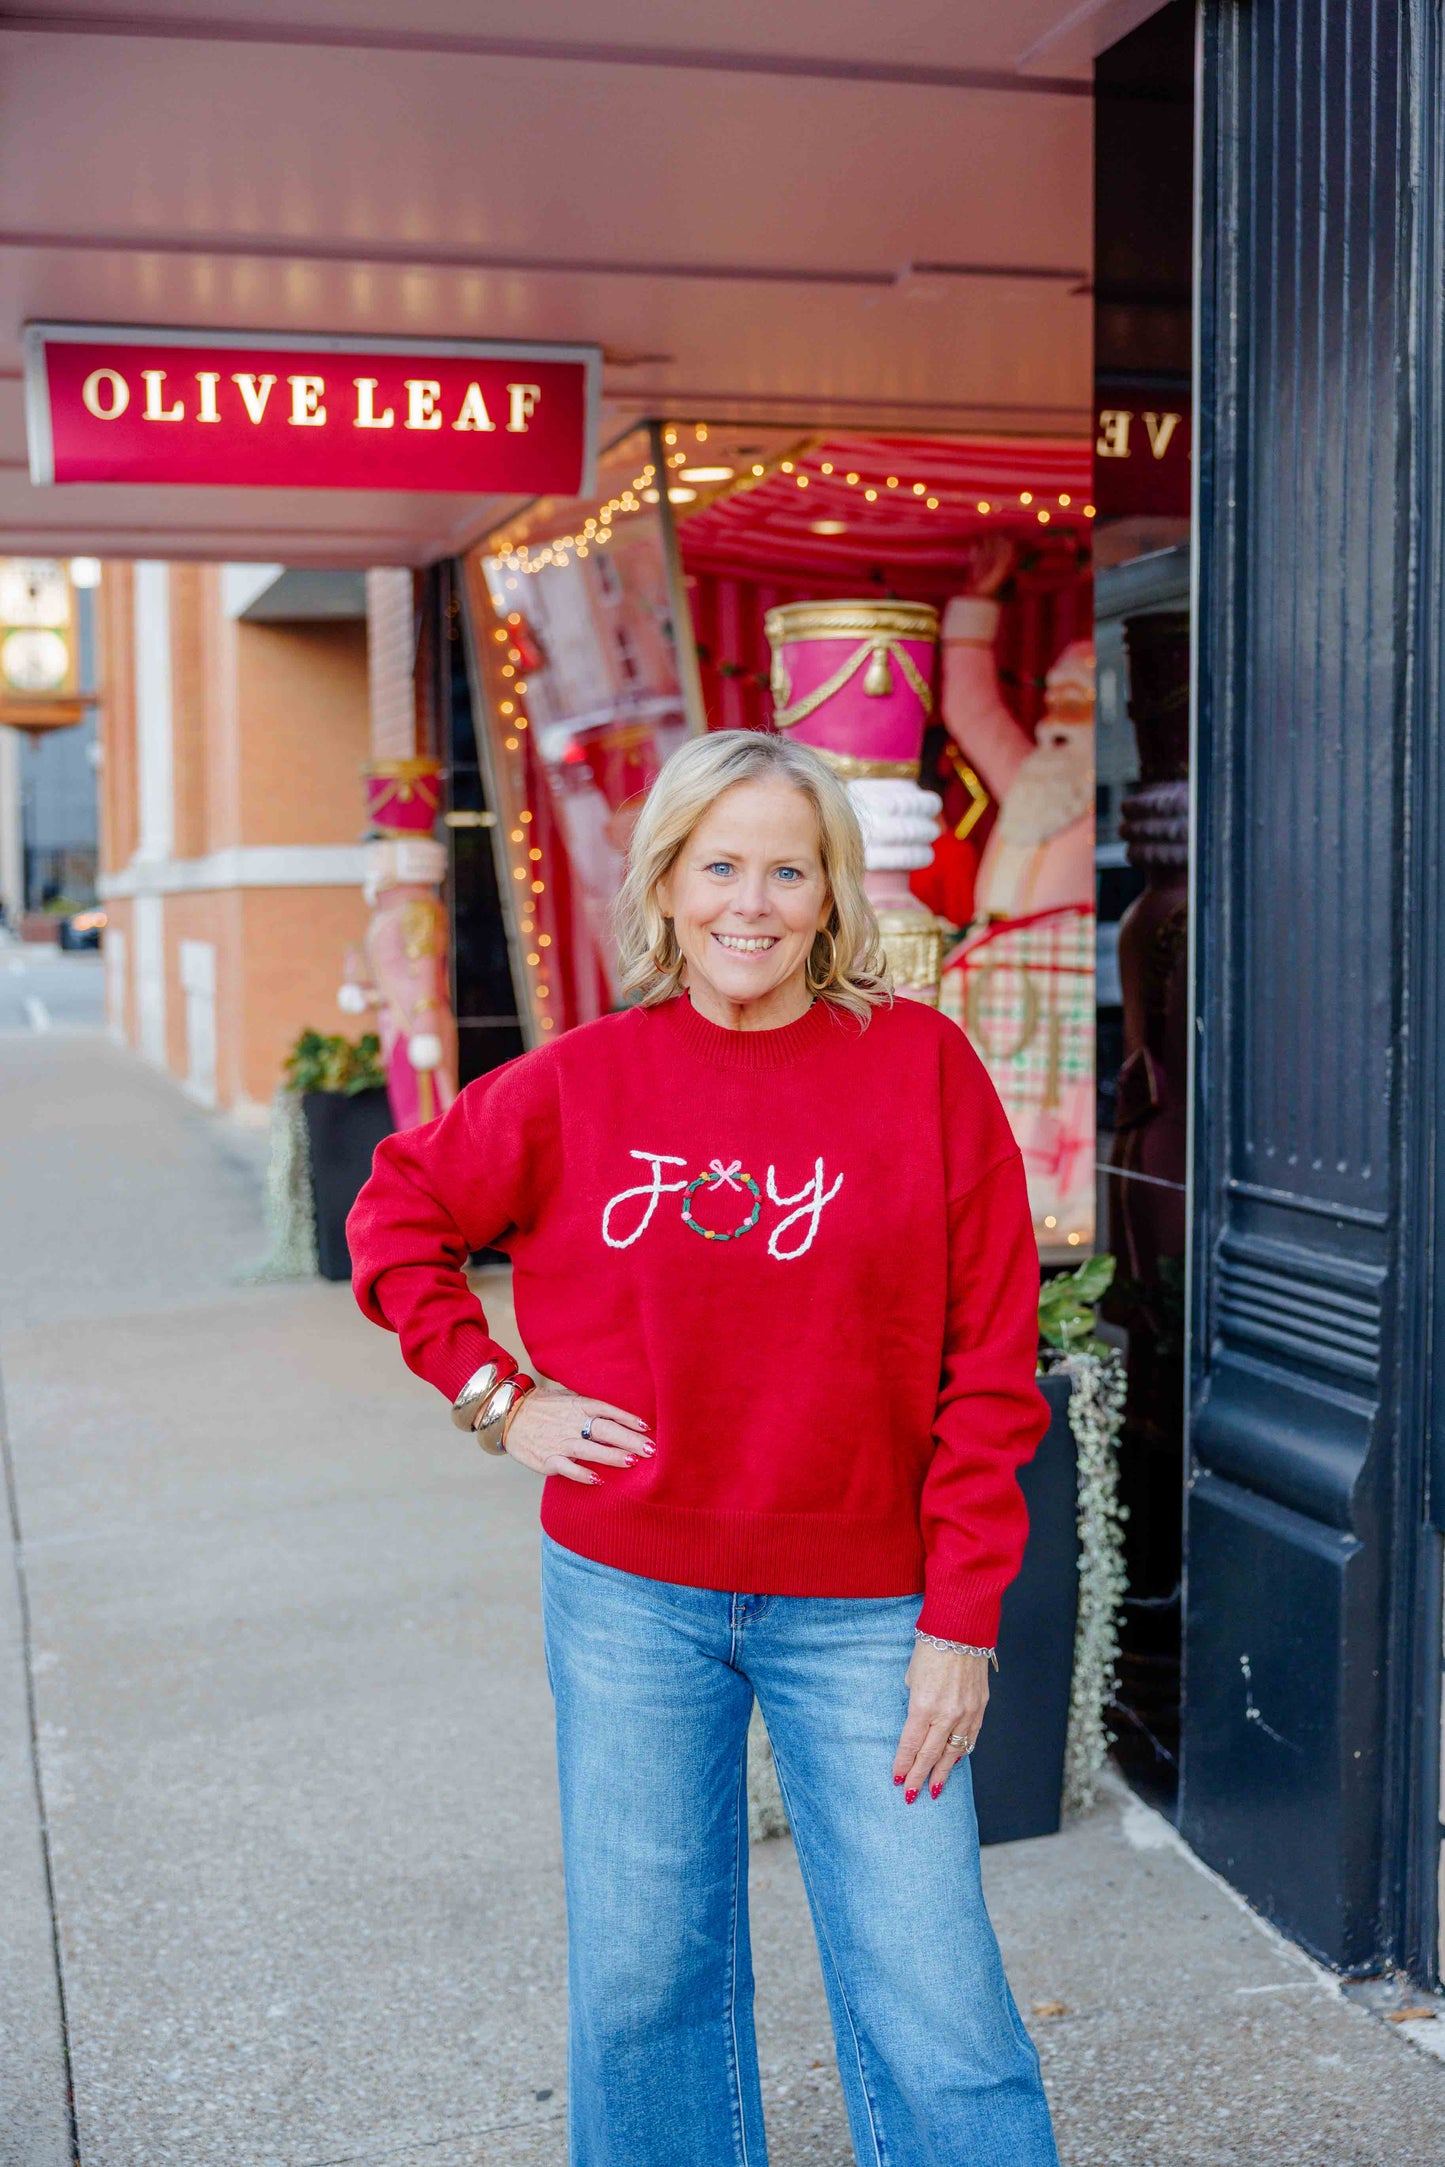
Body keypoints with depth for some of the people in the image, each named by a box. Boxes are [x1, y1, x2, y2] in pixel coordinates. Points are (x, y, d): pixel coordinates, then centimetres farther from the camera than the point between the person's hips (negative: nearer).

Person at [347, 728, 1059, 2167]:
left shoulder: (920, 1063, -6)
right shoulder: (584, 1082, -2)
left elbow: (990, 1365, -5)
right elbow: (397, 1216, 14)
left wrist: (962, 1619, -7)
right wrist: (496, 1396, 1)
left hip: (859, 1606, -1)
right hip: (628, 1596, 2)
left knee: (931, 1991, 2)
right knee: (643, 1976, 14)